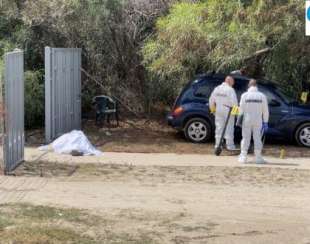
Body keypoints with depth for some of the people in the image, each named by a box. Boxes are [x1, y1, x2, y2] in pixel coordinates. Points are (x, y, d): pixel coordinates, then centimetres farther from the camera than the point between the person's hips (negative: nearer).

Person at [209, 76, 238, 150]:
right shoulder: (230, 89, -12)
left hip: (218, 111, 5)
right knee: (229, 128, 1)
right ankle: (230, 145, 2)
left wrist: (212, 108, 21)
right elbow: (234, 101, -17)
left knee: (219, 127, 10)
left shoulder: (217, 89, 7)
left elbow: (211, 100, 11)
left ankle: (218, 144, 12)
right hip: (228, 111, -5)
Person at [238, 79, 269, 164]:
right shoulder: (262, 96, -1)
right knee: (257, 138, 6)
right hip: (258, 121, 0)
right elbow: (265, 110, 1)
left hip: (247, 120, 0)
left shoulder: (244, 95, -4)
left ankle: (243, 157, 4)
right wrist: (265, 122, 7)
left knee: (246, 138, 5)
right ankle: (258, 157, 5)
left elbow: (241, 109, -3)